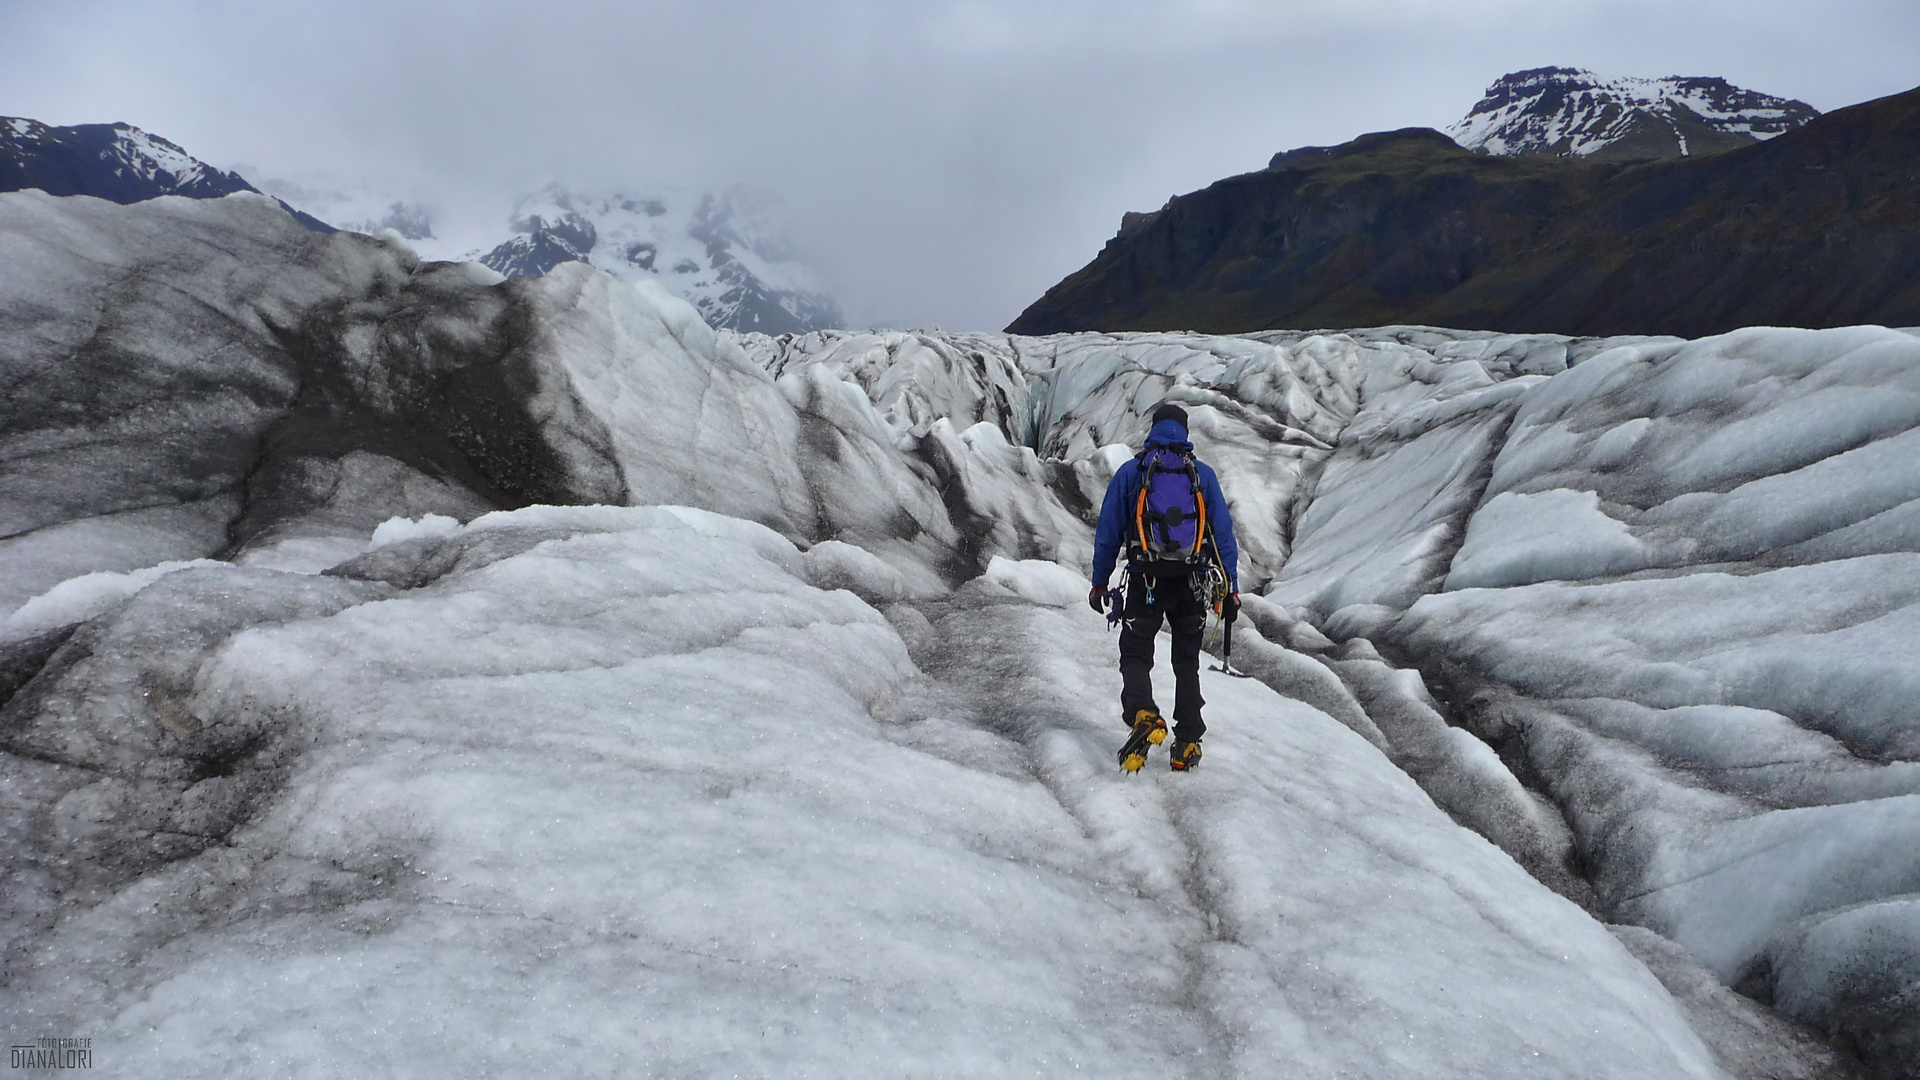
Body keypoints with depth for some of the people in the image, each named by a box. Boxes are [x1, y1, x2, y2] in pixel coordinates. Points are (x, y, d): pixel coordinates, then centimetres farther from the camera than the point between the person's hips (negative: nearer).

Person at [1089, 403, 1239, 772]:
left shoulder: (1130, 472, 3)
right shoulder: (1203, 474, 6)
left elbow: (1108, 532, 3)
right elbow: (1224, 533, 4)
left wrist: (1099, 583, 9)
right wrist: (1231, 588, 8)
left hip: (1145, 581, -2)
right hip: (1192, 585, 2)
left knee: (1135, 656, 5)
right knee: (1187, 662, 14)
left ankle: (1143, 716, -23)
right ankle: (1186, 744, 10)